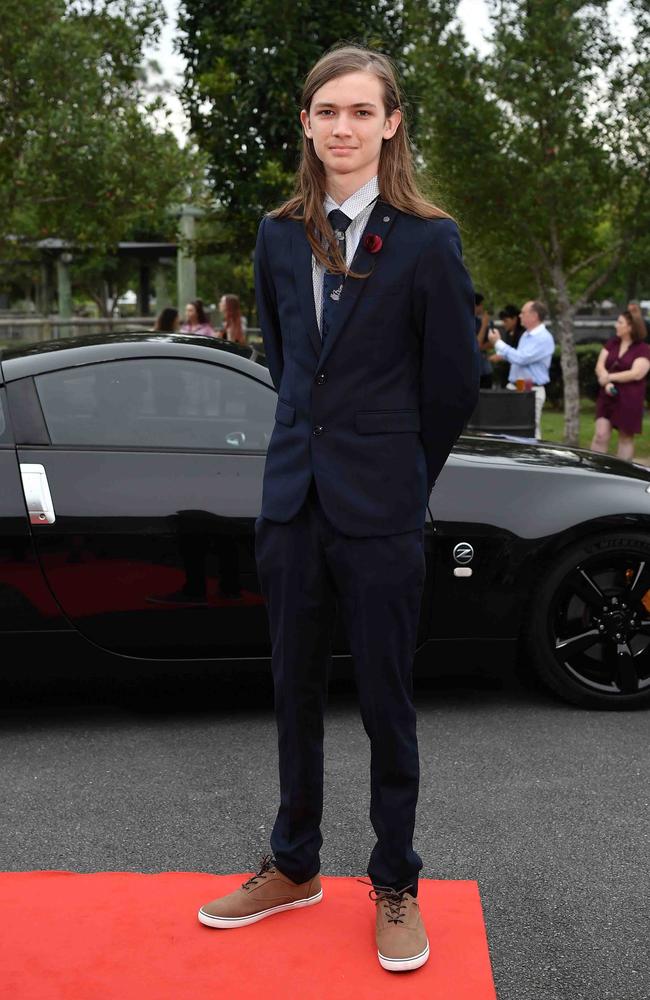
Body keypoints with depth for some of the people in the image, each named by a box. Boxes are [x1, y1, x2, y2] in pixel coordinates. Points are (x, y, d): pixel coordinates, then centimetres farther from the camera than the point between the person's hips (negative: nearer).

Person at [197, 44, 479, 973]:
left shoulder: (428, 239, -8)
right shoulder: (280, 234, 6)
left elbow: (454, 381, -2)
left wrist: (397, 473, 7)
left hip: (380, 510, -4)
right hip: (294, 495, 5)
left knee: (386, 700, 6)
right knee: (295, 691, 15)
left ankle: (395, 886, 23)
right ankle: (294, 866, 31)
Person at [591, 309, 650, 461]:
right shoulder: (612, 343, 11)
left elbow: (636, 373, -16)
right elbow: (600, 366, 4)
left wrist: (610, 377, -11)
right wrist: (607, 383, -15)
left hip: (629, 400, -4)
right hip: (607, 397, 4)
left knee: (626, 438, 4)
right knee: (600, 435, -3)